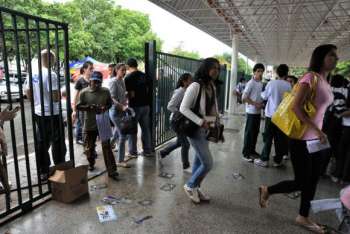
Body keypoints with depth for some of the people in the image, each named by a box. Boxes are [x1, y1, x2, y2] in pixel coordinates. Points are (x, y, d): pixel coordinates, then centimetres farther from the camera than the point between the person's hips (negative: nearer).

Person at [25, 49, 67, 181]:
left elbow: (28, 93, 13)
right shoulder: (51, 75, -18)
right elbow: (56, 97, -21)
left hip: (38, 113, 7)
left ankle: (43, 172, 24)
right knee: (57, 144, 5)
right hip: (51, 114, -7)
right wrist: (60, 95, 0)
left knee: (41, 143, 14)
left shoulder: (33, 74, 5)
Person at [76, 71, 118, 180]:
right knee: (89, 147, 14)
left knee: (106, 146, -4)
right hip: (89, 124, 1)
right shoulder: (84, 92, -4)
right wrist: (89, 107, -18)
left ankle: (112, 171, 0)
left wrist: (105, 108, -12)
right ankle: (91, 164, 43)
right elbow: (78, 106, -2)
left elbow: (110, 104, 9)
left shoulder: (105, 91, -1)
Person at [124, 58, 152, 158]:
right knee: (146, 128, 12)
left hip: (135, 106, -5)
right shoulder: (144, 76, 7)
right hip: (145, 105, 6)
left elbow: (131, 94, -13)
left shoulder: (128, 77, -11)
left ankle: (132, 152, 12)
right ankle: (147, 151, 19)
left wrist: (125, 97, 5)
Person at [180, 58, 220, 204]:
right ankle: (190, 186, 19)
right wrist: (200, 122, -24)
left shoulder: (212, 87, 7)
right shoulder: (196, 86, -18)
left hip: (206, 130, 8)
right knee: (208, 163, -5)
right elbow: (183, 108, -21)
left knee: (199, 161, 16)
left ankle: (195, 189, 34)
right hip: (195, 129, -8)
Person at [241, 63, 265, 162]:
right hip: (251, 111, -7)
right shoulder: (251, 83, -13)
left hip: (258, 111, 7)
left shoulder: (261, 84, 9)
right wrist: (255, 104, -17)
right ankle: (245, 153, 5)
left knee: (256, 132, 13)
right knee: (249, 132, -3)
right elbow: (244, 97, -17)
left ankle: (252, 150, 25)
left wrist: (262, 104, 2)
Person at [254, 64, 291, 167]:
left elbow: (265, 96, 5)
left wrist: (262, 93, 25)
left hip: (271, 114, -1)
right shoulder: (288, 85, -4)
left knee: (268, 137, 5)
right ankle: (278, 160, 18)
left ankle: (264, 160, 7)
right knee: (280, 138, 9)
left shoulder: (271, 83, -7)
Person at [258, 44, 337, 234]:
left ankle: (303, 218, 32)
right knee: (301, 182, 2)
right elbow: (296, 107, -23)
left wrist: (318, 132, 17)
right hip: (301, 139, -9)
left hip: (314, 138, 9)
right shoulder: (311, 77, -15)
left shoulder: (325, 83, 12)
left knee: (313, 181, 15)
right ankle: (266, 190, 24)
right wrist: (317, 130, -23)